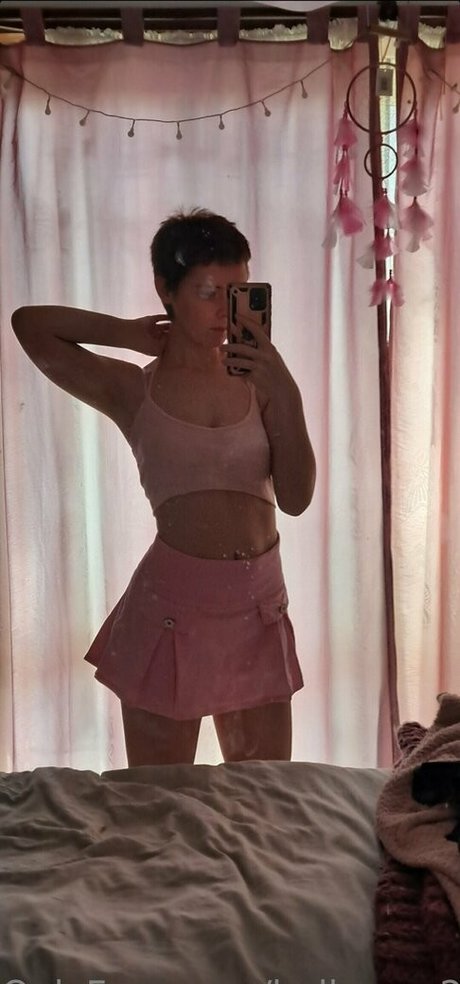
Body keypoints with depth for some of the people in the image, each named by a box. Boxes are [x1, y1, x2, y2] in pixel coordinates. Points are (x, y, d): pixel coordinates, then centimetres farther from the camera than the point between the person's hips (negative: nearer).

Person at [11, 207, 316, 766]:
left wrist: (285, 393, -15)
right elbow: (30, 325, 0)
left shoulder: (258, 381, 4)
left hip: (259, 605, 3)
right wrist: (132, 335, 3)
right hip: (171, 605, -2)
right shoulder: (134, 390, 0)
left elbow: (296, 499, -5)